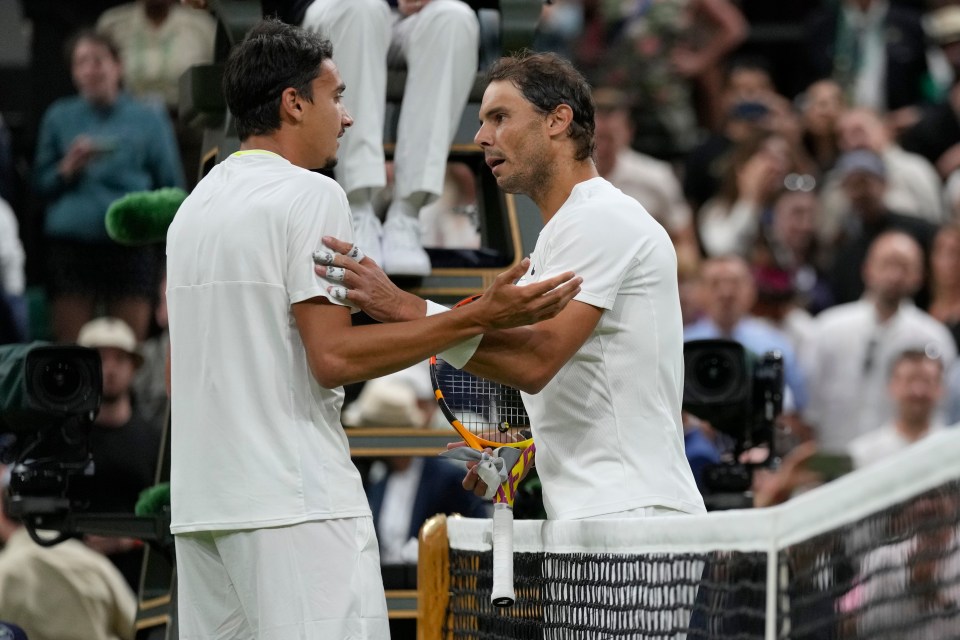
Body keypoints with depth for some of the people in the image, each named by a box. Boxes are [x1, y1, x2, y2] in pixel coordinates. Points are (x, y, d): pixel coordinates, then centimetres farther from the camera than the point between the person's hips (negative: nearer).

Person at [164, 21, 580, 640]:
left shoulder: (192, 209, 18)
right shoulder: (310, 195, -8)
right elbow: (335, 356, -16)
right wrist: (480, 317, -16)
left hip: (201, 506, 9)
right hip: (294, 499, -9)